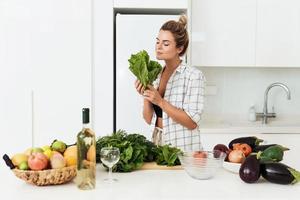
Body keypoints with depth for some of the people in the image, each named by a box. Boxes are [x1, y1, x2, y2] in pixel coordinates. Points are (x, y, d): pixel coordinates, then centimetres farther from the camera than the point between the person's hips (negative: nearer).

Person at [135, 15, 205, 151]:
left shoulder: (193, 75, -12)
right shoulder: (156, 75, 5)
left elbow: (192, 122, -18)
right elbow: (149, 119, 6)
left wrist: (160, 101, -21)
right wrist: (146, 96, -11)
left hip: (184, 149, -5)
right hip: (157, 145, 5)